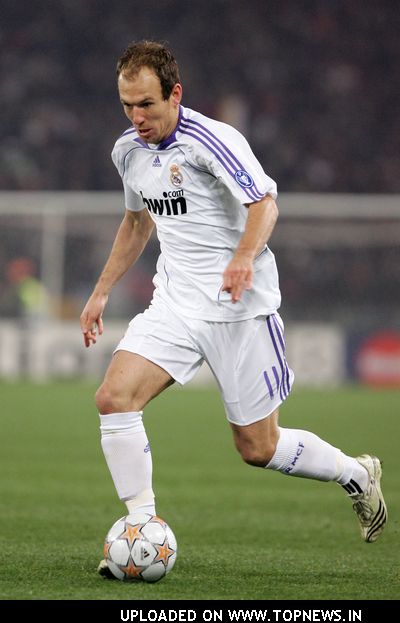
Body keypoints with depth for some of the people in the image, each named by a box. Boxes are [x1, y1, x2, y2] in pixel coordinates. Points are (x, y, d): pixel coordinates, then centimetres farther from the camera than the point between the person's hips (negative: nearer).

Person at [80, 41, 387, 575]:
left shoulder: (211, 140, -16)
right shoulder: (128, 151, 7)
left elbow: (264, 202, -24)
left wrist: (244, 256, -43)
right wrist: (102, 291, 23)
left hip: (239, 307, -6)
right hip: (175, 304, 6)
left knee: (258, 448, 0)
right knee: (114, 397, -17)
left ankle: (357, 474, 28)